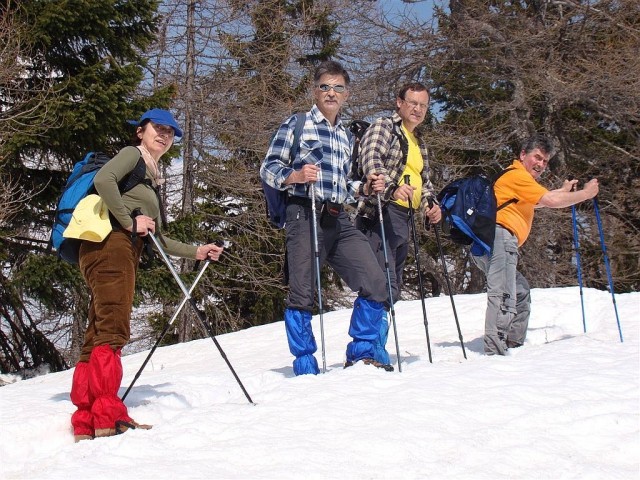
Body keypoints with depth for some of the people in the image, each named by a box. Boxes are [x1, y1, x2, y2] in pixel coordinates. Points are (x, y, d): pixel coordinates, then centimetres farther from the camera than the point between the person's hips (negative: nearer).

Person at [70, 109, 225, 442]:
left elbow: (156, 239, 29)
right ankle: (107, 416, -21)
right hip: (109, 243, -9)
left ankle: (85, 421, 5)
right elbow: (103, 180, -18)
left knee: (98, 335, 5)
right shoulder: (133, 154, 5)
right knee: (113, 330, -16)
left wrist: (196, 252, 26)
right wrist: (130, 222, -13)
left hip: (124, 252, 9)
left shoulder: (153, 179, 30)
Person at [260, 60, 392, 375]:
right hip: (305, 217, -6)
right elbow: (268, 168, 1)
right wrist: (294, 176, -19)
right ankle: (306, 367, 8)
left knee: (375, 283, -3)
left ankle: (363, 351, 14)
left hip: (339, 221, 6)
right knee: (302, 295, -4)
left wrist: (364, 188, 13)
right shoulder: (297, 125, 5)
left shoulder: (345, 135, 25)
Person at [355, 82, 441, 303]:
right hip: (381, 212, -9)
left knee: (393, 287, 12)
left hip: (403, 219, 9)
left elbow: (424, 180, 32)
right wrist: (392, 189, -33)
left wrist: (429, 204, 10)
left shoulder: (419, 142, 27)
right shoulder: (384, 126, 0)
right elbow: (371, 161, -16)